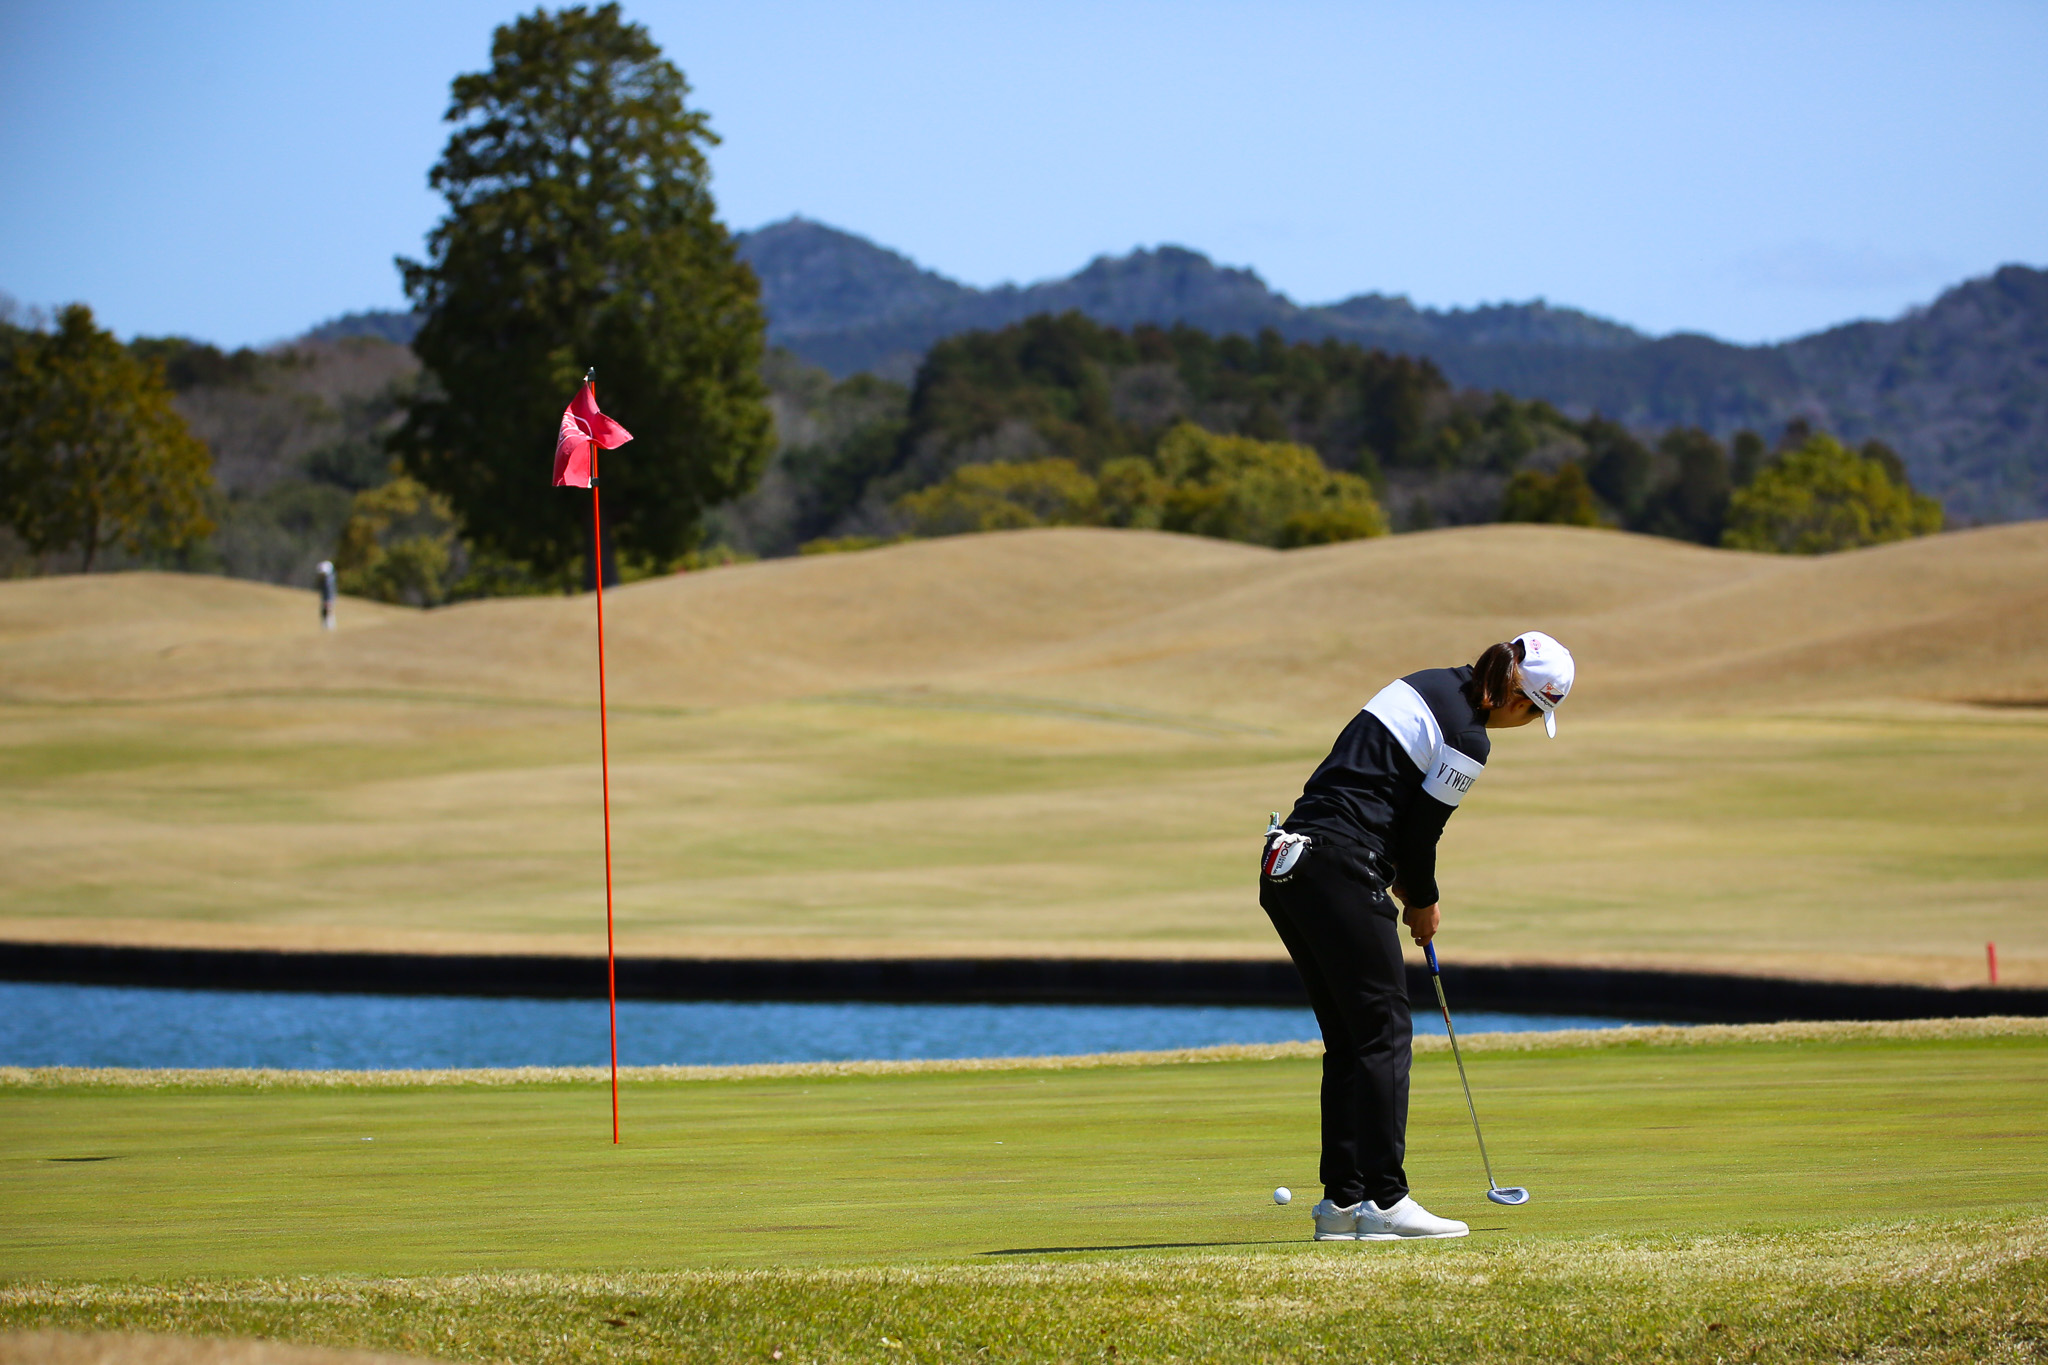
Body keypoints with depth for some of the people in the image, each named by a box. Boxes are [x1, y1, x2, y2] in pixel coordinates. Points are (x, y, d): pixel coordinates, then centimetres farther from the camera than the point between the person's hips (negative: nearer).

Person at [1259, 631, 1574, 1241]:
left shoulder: (1431, 685, 16)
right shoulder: (1468, 740, -11)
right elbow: (1420, 830, -7)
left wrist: (1398, 877, 17)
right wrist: (1423, 902, 12)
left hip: (1286, 869, 9)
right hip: (1340, 871, -9)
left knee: (1348, 1040, 13)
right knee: (1383, 1032, -4)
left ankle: (1342, 1199, 13)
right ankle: (1384, 1202, -7)